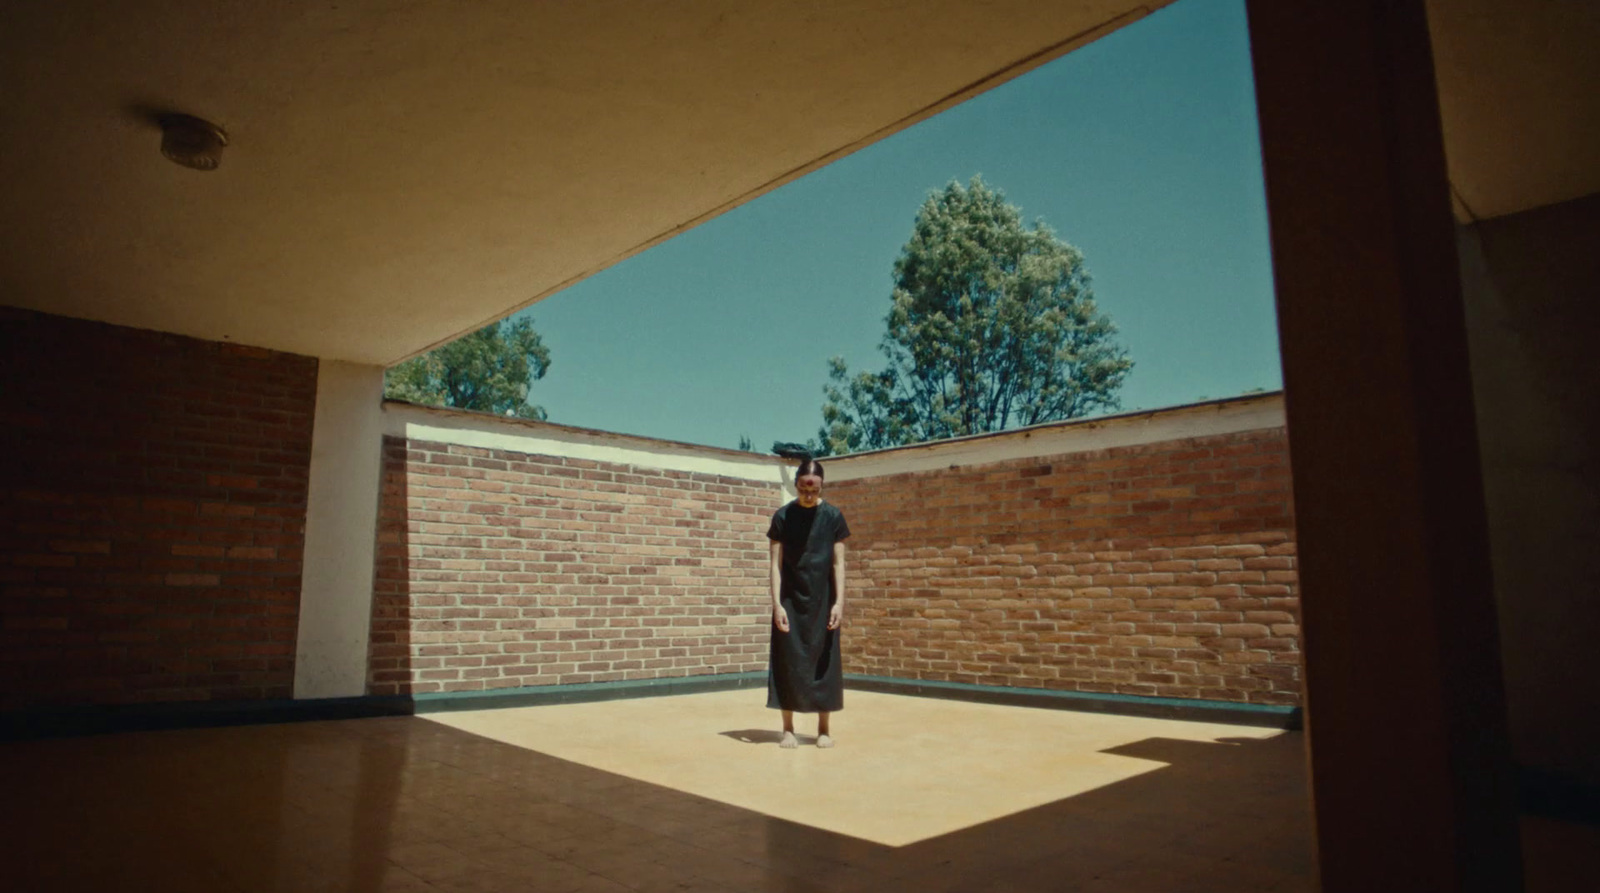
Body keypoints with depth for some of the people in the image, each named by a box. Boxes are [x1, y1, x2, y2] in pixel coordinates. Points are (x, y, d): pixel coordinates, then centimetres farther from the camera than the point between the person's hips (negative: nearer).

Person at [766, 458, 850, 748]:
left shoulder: (833, 516, -2)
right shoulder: (783, 516, -3)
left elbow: (838, 563, -1)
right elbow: (776, 563, -3)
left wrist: (839, 602, -9)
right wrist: (776, 604, -10)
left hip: (823, 601, 0)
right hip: (790, 600, 0)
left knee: (824, 662, 3)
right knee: (788, 662, 0)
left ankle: (823, 728, 14)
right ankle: (788, 729, 10)